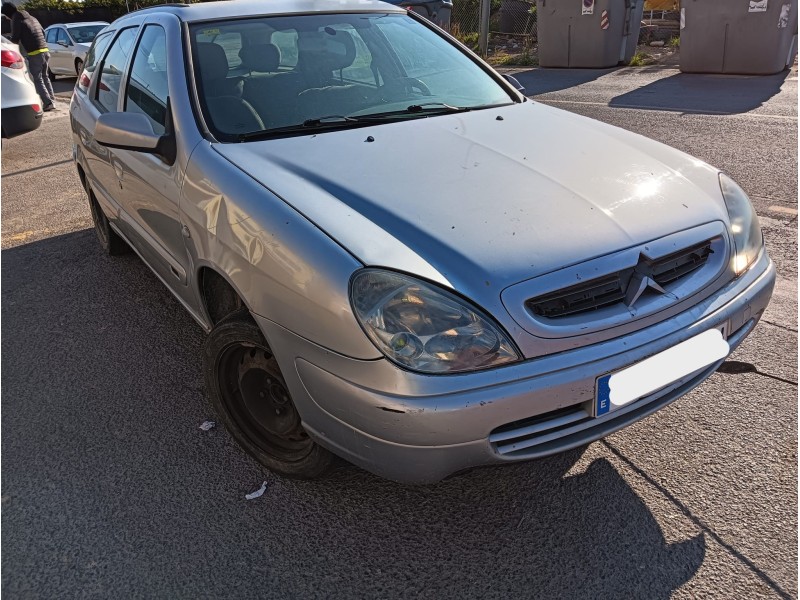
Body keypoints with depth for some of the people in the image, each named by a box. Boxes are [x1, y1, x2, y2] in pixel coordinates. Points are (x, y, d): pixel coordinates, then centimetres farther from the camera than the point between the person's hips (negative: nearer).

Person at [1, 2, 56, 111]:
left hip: (34, 54, -7)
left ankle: (48, 103, -10)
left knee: (37, 79, -1)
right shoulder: (32, 18, 18)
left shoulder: (16, 20, -4)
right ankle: (52, 100, 16)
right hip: (45, 51, 7)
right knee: (44, 76, 19)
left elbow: (15, 39, -6)